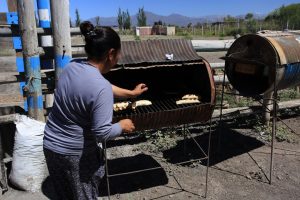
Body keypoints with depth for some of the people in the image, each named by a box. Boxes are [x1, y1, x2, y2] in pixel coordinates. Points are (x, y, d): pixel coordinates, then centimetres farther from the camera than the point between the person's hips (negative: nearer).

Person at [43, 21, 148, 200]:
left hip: (51, 146, 7)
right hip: (75, 153, -7)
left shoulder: (73, 66, -4)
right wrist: (123, 125, -8)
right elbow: (102, 133, -28)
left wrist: (131, 93, 20)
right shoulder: (101, 87, -29)